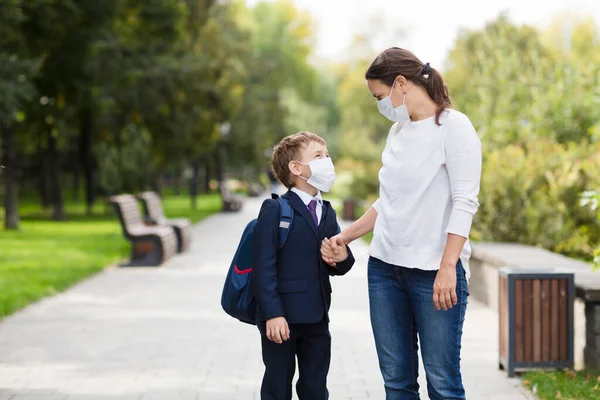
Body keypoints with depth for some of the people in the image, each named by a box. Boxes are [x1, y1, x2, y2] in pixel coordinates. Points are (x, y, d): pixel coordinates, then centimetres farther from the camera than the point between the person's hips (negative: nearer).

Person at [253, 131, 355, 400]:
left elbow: (334, 267, 14)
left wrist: (342, 258, -9)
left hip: (317, 317, 6)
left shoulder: (327, 213, 12)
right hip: (282, 317, -6)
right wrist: (272, 313, -21)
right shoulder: (275, 210, -10)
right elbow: (264, 267, -15)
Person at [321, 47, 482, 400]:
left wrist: (448, 268, -19)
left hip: (434, 272, -7)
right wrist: (345, 237, 15)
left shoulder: (453, 126, -6)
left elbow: (464, 203, -12)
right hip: (385, 266, 7)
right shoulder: (397, 132, 16)